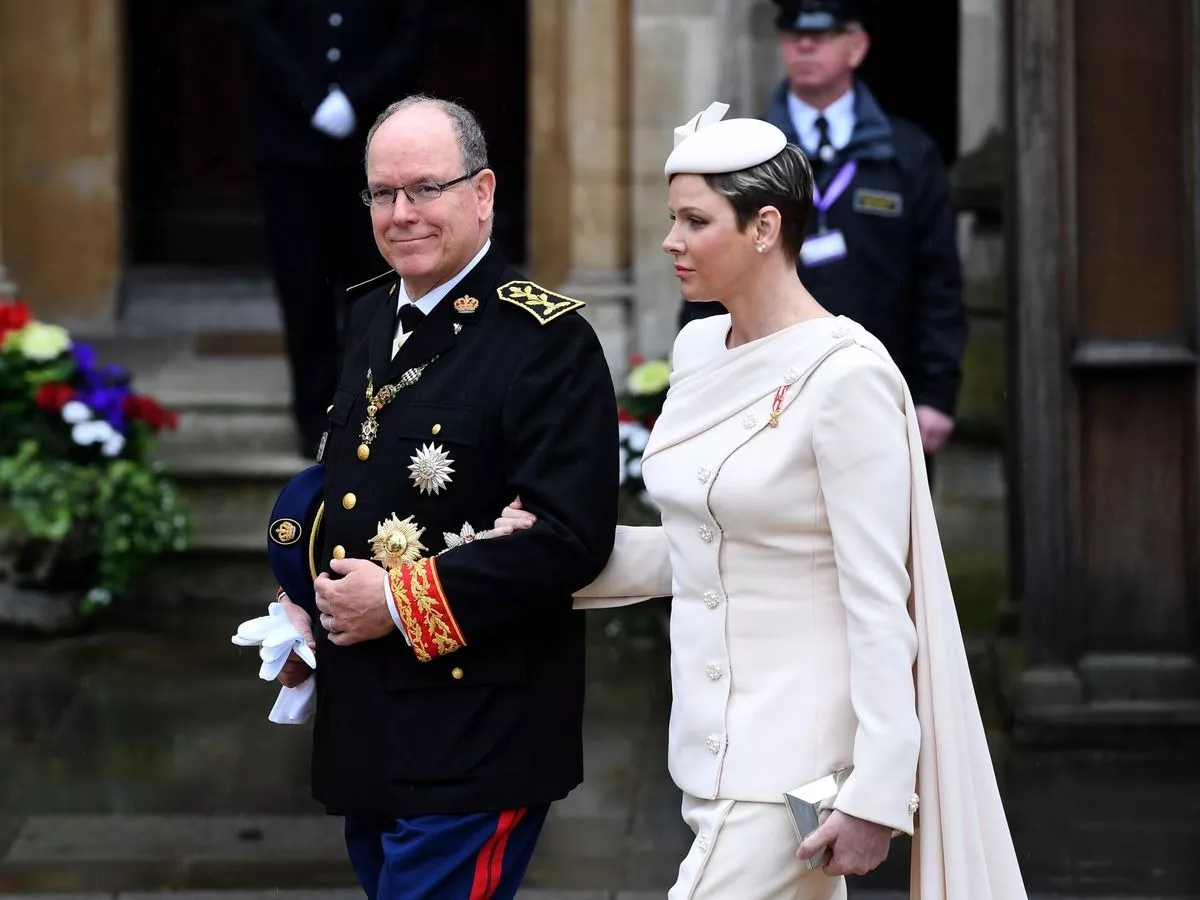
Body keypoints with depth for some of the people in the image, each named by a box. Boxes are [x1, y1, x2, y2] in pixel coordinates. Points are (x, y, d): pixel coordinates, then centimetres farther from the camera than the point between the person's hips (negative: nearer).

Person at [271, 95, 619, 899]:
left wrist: (404, 604, -19)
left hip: (476, 736, -8)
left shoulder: (547, 340, -13)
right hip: (366, 726, 8)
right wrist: (304, 610, 11)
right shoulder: (372, 322, 12)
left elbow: (570, 536, -21)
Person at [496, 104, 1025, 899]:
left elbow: (879, 601, -17)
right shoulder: (699, 348, 8)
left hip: (791, 753, -8)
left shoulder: (846, 376, -16)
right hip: (713, 738, 8)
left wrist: (878, 795, -19)